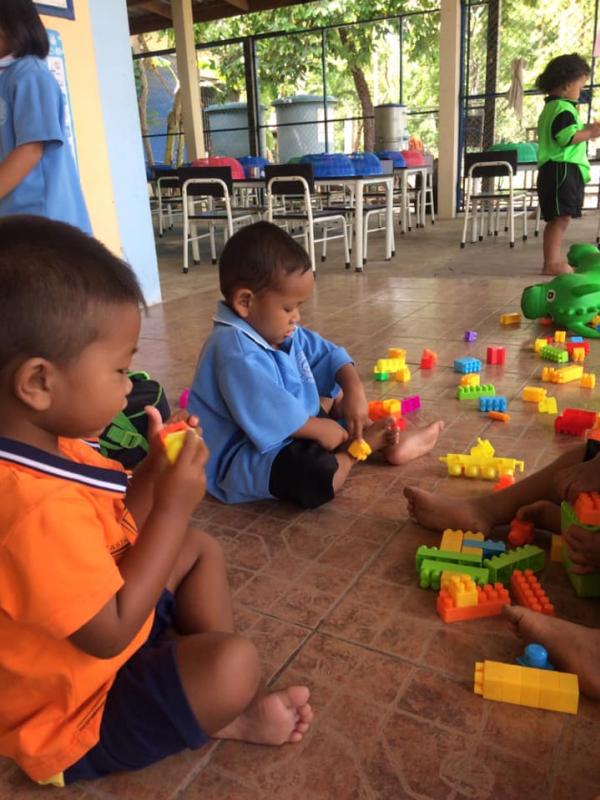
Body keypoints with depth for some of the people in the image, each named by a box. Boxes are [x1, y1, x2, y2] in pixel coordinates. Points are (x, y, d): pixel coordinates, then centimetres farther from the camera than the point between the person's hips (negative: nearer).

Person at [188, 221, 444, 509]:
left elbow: (330, 355, 8)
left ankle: (387, 440, 9)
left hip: (291, 428, 11)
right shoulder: (236, 351, -29)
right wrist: (320, 429, -19)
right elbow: (271, 415, -34)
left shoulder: (282, 333, 3)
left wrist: (354, 390, -10)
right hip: (243, 458, -11)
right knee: (319, 475, -34)